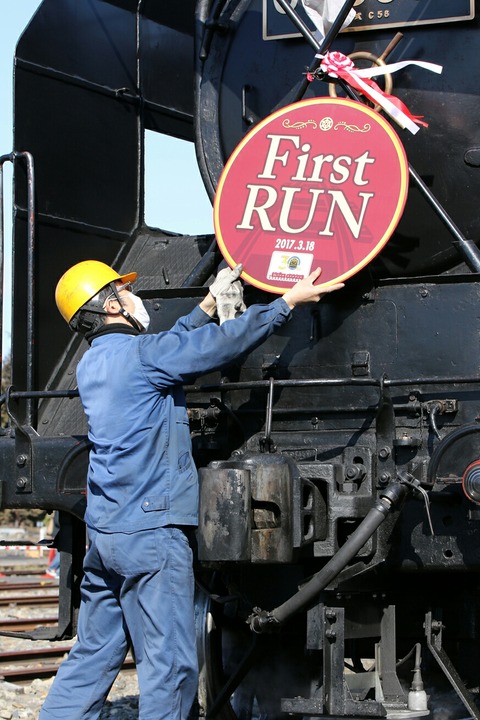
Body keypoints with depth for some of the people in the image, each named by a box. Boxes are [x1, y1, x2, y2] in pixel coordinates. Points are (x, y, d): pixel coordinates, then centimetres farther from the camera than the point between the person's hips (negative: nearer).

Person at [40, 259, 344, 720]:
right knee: (169, 665, -5)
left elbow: (174, 345, 27)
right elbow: (225, 342, -8)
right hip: (150, 530, -9)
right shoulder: (139, 353, -11)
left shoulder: (93, 364, 15)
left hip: (104, 530, 9)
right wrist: (290, 300, 3)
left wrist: (212, 300, 35)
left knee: (92, 655, 14)